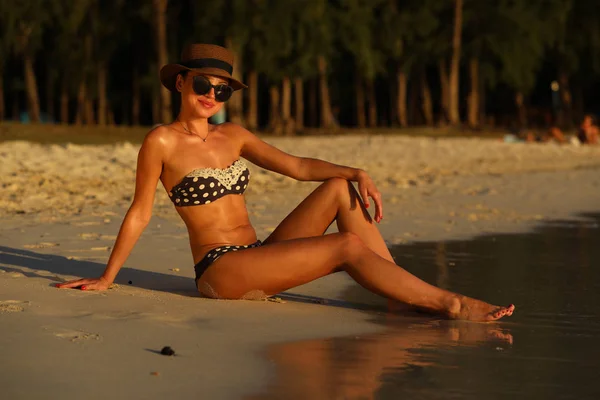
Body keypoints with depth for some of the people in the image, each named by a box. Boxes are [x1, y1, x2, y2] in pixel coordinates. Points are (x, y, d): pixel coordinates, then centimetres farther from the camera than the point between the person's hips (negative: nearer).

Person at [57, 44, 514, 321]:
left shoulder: (232, 135, 14)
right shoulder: (162, 142, -6)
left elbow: (297, 166, 10)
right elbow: (139, 214, -2)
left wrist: (357, 172, -5)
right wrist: (106, 279, -1)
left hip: (261, 258, 7)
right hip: (221, 270, -7)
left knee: (341, 188, -6)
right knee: (349, 246, -19)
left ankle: (403, 294, -10)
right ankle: (451, 304, -15)